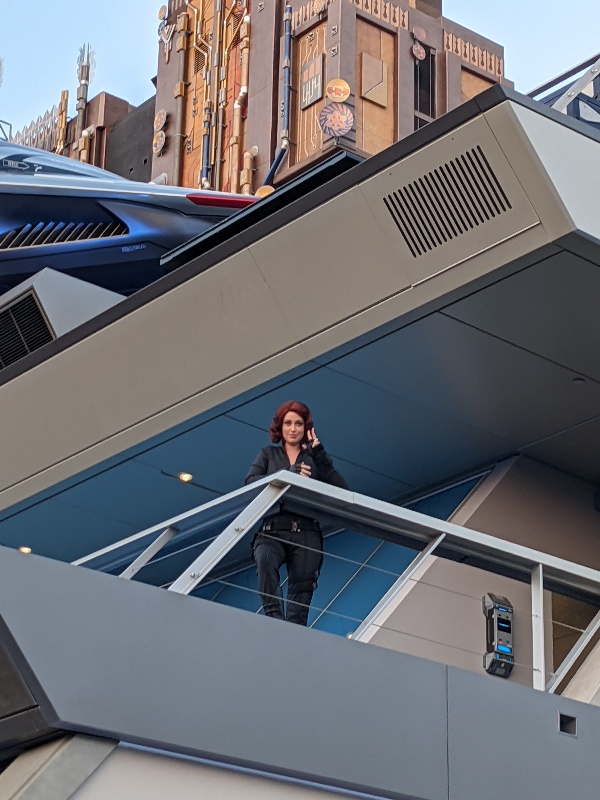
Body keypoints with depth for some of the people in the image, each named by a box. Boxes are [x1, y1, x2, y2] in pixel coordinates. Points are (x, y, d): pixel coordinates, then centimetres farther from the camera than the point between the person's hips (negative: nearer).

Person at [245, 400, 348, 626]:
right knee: (265, 559, -33)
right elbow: (250, 482, 1)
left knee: (300, 594, -10)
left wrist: (320, 457, -2)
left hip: (306, 533, 1)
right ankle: (274, 617, -36)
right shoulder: (269, 454, 21)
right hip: (272, 531, -1)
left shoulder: (313, 458, 19)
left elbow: (342, 490, 5)